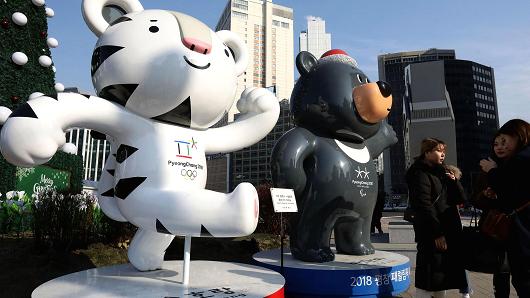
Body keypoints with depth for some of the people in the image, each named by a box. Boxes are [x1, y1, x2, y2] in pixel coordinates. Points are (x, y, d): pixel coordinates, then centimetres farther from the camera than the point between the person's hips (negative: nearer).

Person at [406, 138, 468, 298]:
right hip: (432, 234, -9)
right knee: (429, 279, -5)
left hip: (449, 230, 9)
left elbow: (461, 199, 14)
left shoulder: (441, 173, 16)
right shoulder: (420, 174, -10)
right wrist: (437, 233, -21)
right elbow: (424, 206, -18)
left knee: (444, 276, 16)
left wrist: (453, 181, -2)